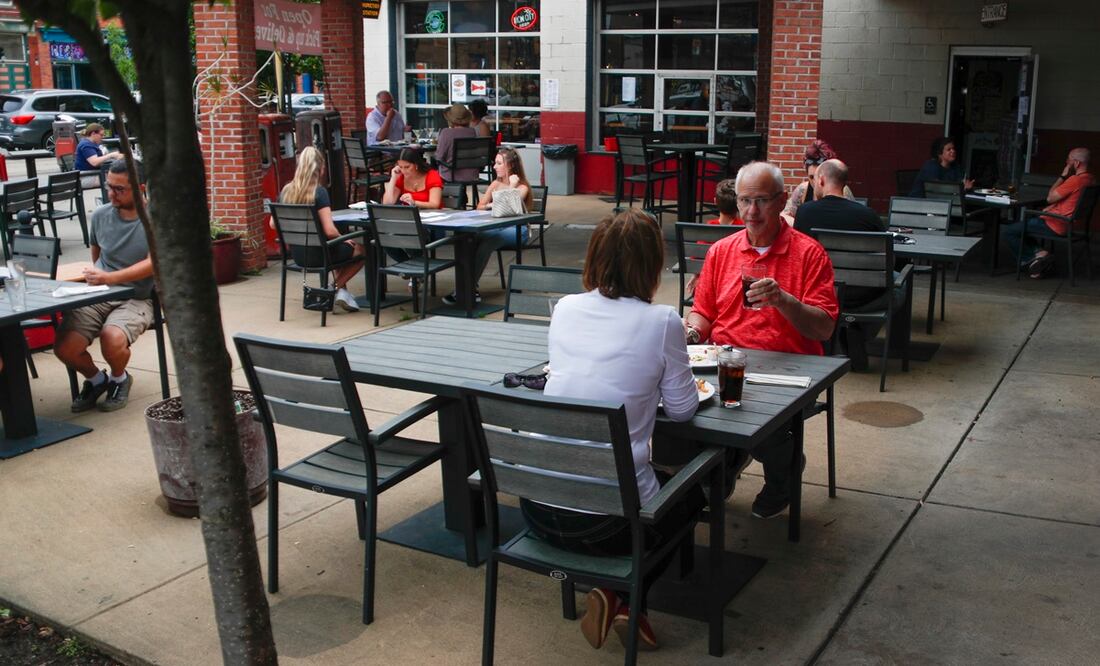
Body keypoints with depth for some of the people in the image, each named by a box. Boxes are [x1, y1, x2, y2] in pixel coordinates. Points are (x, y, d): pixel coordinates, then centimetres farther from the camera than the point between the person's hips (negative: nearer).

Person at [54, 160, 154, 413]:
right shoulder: (100, 215, 9)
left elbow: (153, 263, -20)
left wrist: (109, 278, -29)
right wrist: (96, 277, 16)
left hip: (137, 299, -4)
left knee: (113, 339, -34)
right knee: (64, 348, -18)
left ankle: (119, 379, 4)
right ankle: (96, 380, 18)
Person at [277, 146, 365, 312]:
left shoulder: (286, 191, -1)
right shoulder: (319, 192, -19)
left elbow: (273, 224, 9)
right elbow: (330, 231, -24)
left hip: (297, 255, 7)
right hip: (317, 254, -7)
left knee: (339, 248, 35)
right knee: (361, 249, 18)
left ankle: (341, 290, 28)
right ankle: (336, 287, 9)